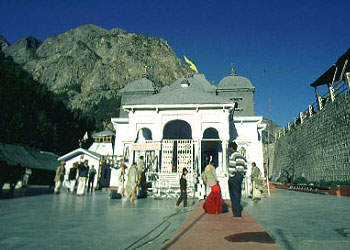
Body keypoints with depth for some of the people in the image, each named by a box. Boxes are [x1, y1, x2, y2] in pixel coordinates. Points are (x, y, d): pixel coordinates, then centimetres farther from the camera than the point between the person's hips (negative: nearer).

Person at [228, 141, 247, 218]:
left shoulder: (233, 155, -10)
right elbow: (245, 168, 13)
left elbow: (232, 168, -17)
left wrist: (230, 177, -10)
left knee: (234, 195, -1)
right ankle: (238, 212, 21)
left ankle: (236, 213, 1)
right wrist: (242, 175, 14)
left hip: (234, 177, -8)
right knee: (238, 193, 14)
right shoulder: (242, 156, 16)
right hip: (240, 176, 8)